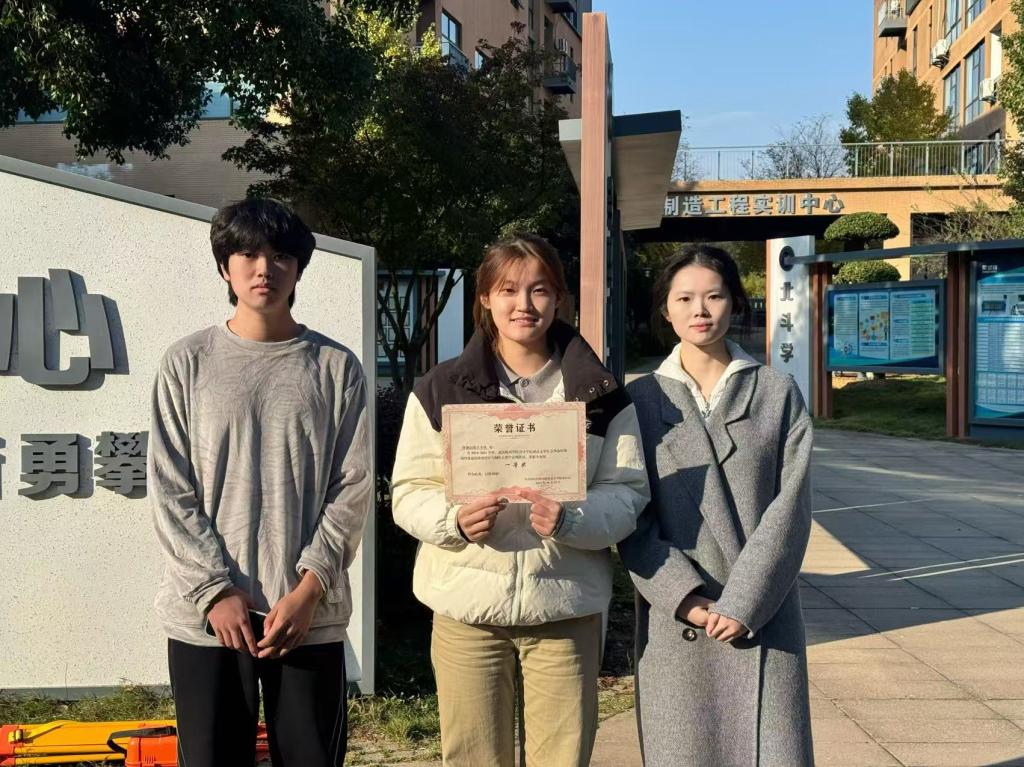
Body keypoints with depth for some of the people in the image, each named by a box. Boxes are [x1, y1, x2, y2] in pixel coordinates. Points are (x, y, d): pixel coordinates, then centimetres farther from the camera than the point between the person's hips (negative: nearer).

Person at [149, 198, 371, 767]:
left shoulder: (337, 368, 3)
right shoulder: (188, 363, 4)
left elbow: (352, 491, 0)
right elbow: (171, 492, 0)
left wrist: (307, 590, -9)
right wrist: (215, 590, -9)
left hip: (311, 614, 0)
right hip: (205, 614, 0)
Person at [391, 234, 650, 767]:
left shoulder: (600, 392, 5)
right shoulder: (441, 388, 4)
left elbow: (628, 492, 2)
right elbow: (409, 491, 3)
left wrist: (571, 520, -18)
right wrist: (454, 519, -18)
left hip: (566, 608, 0)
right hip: (467, 605, 0)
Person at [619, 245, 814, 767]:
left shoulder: (778, 394, 5)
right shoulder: (641, 400, 4)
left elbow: (789, 506, -3)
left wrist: (743, 602, -12)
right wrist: (686, 599, -12)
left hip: (763, 618, 0)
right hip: (675, 620, 0)